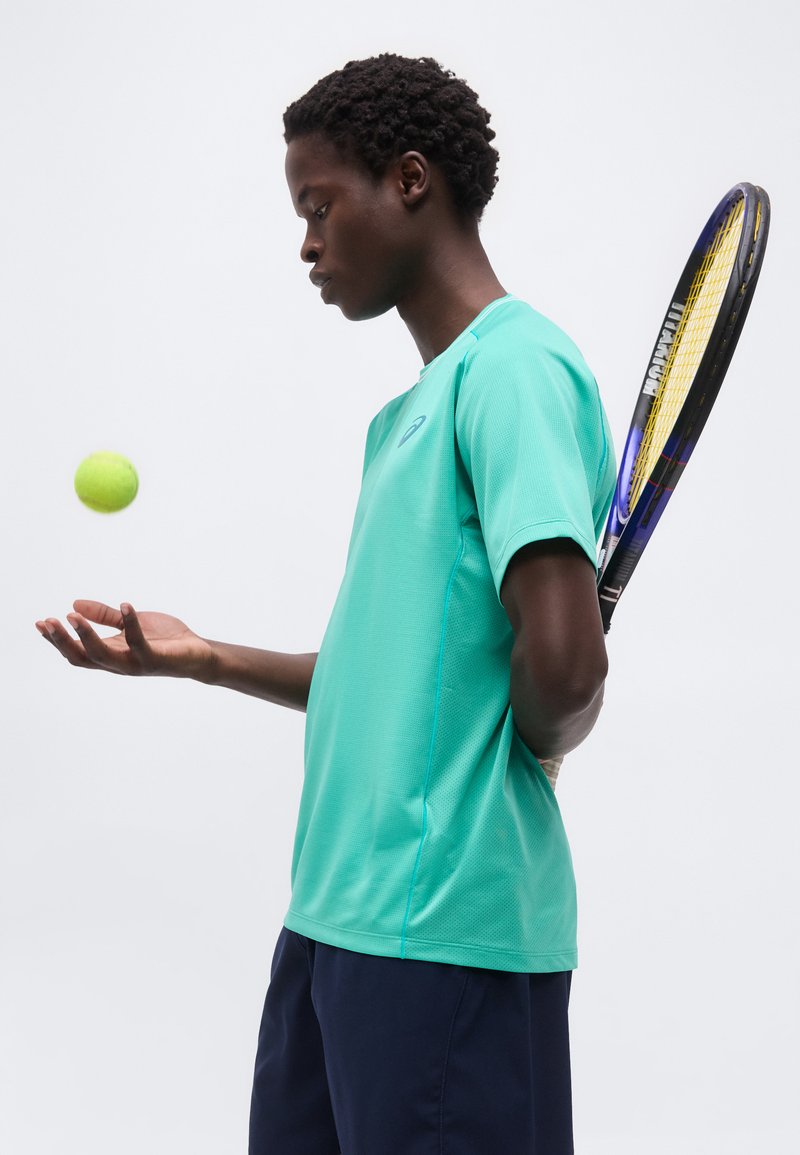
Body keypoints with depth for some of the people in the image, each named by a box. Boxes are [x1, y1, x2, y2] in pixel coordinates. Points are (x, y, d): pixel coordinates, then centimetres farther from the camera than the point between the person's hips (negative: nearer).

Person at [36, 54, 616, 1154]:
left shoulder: (515, 364, -13)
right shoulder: (407, 412, 18)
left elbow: (566, 664, -23)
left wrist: (536, 745, -3)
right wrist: (202, 656, 19)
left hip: (445, 928, -9)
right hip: (338, 913, 9)